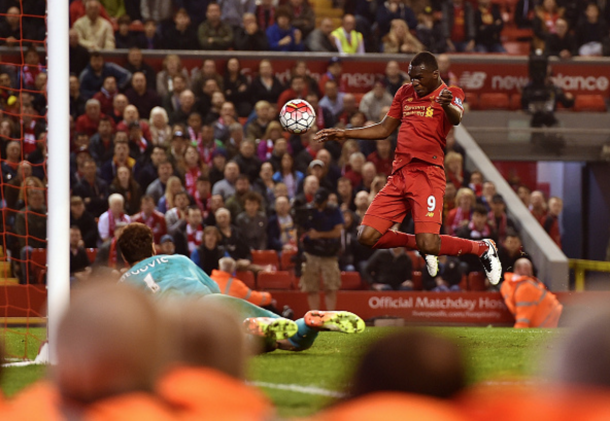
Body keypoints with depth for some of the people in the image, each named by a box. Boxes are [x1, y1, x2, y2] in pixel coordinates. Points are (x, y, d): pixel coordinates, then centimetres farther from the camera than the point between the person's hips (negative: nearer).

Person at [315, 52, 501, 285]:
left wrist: (447, 105, -47)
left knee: (428, 245, -20)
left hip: (427, 174, -7)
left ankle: (483, 248, 7)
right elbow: (384, 129, 27)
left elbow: (456, 118, -24)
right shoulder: (405, 93, 18)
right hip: (400, 176, 7)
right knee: (367, 237, -3)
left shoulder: (450, 93, -1)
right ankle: (417, 243, 23)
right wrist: (344, 134, 22)